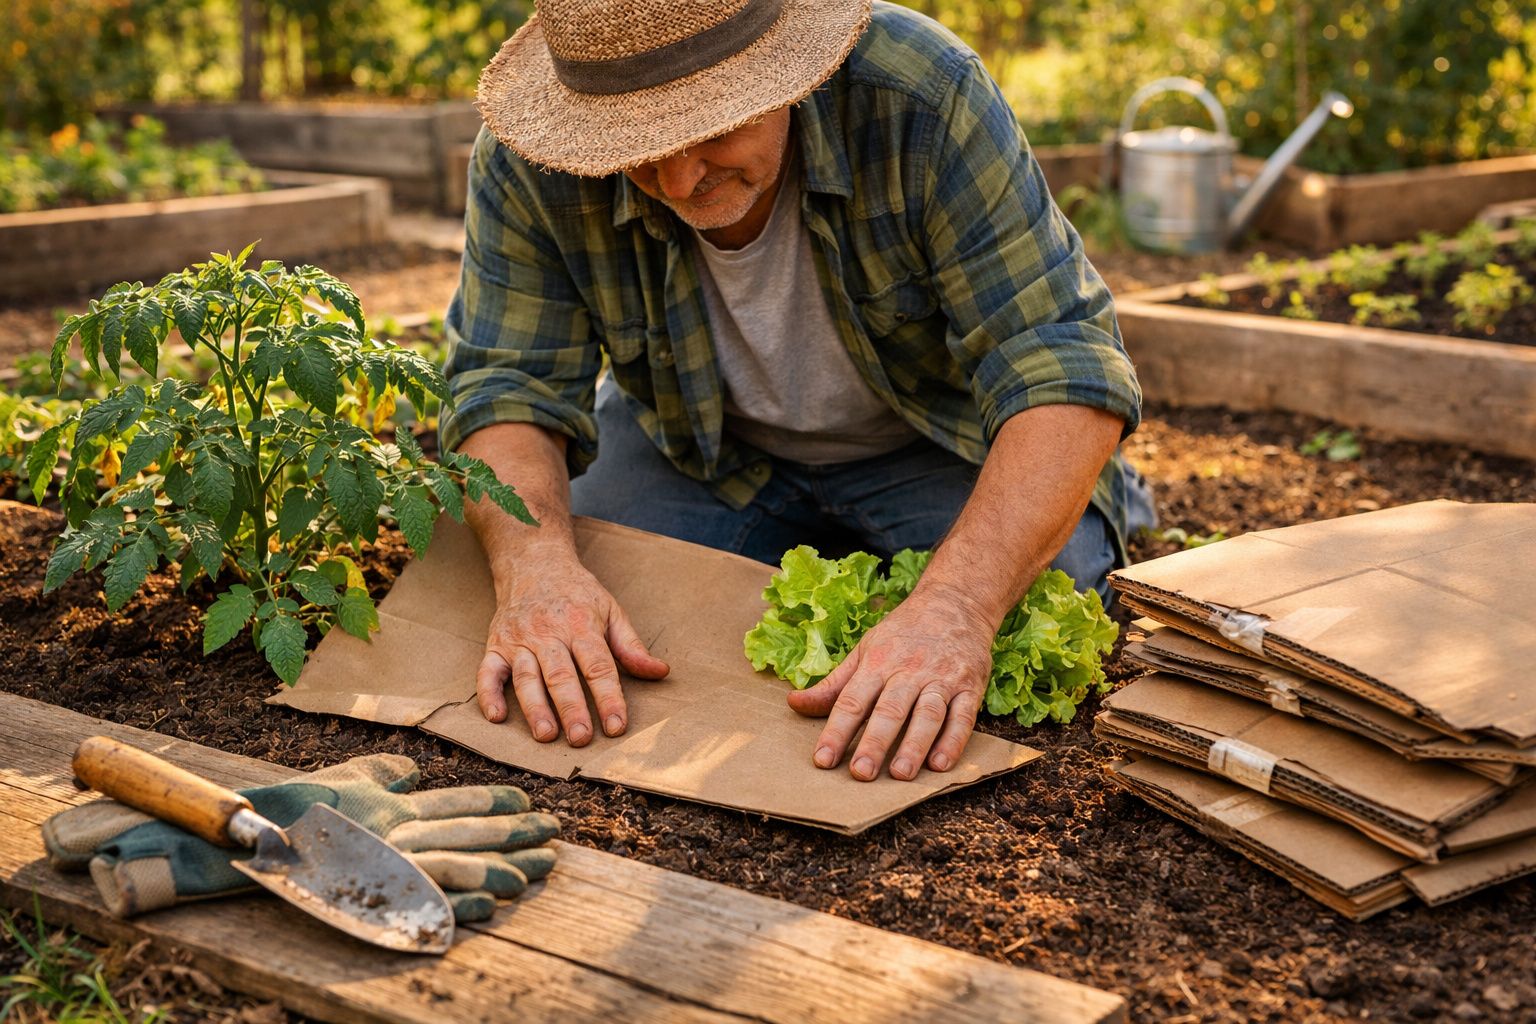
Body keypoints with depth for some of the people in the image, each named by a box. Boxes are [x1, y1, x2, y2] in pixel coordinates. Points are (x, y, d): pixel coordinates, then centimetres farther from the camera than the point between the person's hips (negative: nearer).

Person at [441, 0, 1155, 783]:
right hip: (697, 448, 2)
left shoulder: (925, 94, -32)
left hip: (938, 442, -2)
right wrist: (534, 566, -43)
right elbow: (507, 386, -20)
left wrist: (956, 605, -50)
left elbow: (1063, 366, -35)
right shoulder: (527, 161, -25)